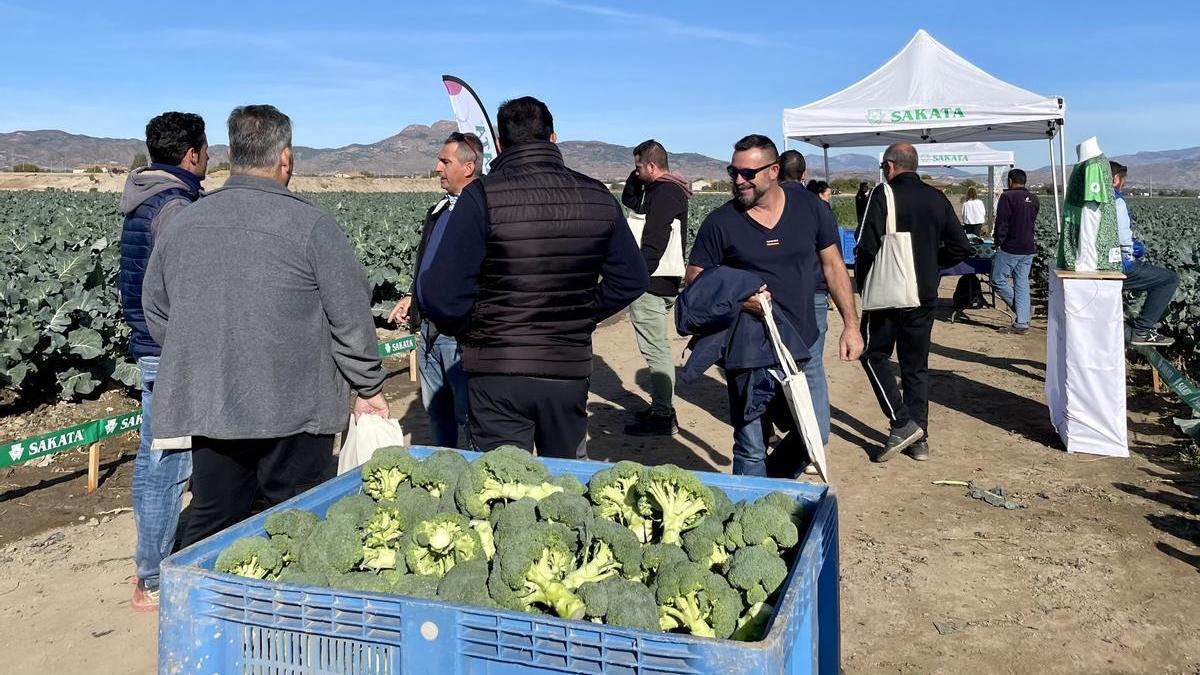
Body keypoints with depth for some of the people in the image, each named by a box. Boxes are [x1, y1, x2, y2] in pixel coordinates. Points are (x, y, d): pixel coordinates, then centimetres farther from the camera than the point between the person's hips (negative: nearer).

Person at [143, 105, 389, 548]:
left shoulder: (180, 224, 7)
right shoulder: (310, 224, -10)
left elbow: (157, 317, 16)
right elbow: (352, 318, -8)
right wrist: (369, 388, 4)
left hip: (205, 413, 5)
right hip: (293, 412, -5)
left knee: (210, 528, 14)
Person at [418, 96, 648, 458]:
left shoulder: (482, 196, -13)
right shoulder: (598, 197, 0)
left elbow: (439, 293, -17)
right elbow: (632, 280, 7)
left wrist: (469, 332, 2)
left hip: (497, 374, -4)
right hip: (570, 371, 4)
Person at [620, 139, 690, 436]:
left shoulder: (663, 194, -16)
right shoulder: (672, 189, 15)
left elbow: (653, 245, -23)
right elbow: (629, 200, 25)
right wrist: (637, 176, 10)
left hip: (652, 283, -11)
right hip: (667, 280, 11)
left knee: (655, 349, -7)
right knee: (660, 347, 18)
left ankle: (662, 417, -2)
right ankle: (662, 407, 28)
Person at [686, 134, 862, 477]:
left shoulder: (810, 207, 0)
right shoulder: (721, 222, -7)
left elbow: (833, 266, 8)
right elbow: (694, 281, -4)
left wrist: (851, 324, 5)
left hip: (803, 345, 3)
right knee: (751, 449, 3)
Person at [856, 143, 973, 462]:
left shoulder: (883, 195, -10)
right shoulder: (937, 199, 7)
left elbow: (867, 247, -17)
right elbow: (961, 247, 8)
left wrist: (863, 284, -1)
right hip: (925, 296, 6)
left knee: (874, 354, 10)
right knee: (916, 366, 12)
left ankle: (902, 423, -2)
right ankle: (919, 439, 16)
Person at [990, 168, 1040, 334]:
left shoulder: (1007, 196, -11)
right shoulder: (1034, 199, 10)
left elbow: (1001, 223, -12)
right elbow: (1033, 221, 18)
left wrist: (998, 243, -4)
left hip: (1010, 249, -7)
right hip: (1029, 249, 7)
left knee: (998, 280, 6)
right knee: (1022, 284, 8)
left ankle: (1020, 311, 4)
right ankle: (1022, 322, 7)